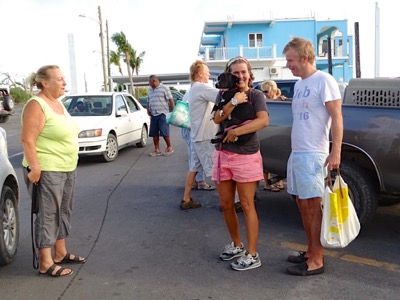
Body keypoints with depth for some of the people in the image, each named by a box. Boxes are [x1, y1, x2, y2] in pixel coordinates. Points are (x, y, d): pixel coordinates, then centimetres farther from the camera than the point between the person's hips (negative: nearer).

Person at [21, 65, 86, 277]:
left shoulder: (58, 103, 12)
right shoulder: (36, 105, -16)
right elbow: (27, 140, -21)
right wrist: (34, 168, -24)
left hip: (68, 169, 9)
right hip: (47, 171, -9)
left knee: (63, 212, 16)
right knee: (47, 215, -2)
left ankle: (60, 253, 30)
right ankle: (45, 263, 7)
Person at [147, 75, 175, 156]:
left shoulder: (164, 88, -3)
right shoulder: (150, 89, 16)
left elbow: (170, 100, -6)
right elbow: (148, 101, 25)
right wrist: (148, 110, 9)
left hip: (162, 114, -6)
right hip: (153, 115, 6)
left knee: (164, 132, -7)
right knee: (154, 133, 6)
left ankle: (169, 147, 10)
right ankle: (157, 150, 15)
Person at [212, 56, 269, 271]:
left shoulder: (256, 95, -3)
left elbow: (263, 121, -21)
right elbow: (217, 119, -7)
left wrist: (236, 131, -24)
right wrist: (234, 101, -19)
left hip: (246, 156, -5)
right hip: (223, 155, 5)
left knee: (247, 206, -3)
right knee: (226, 204, 10)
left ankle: (252, 255, 4)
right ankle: (236, 245, 28)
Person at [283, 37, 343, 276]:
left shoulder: (324, 80, -9)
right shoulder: (299, 85, 16)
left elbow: (336, 117, -14)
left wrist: (336, 151, -20)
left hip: (314, 155, -9)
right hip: (296, 153, 9)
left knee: (314, 207, -4)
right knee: (303, 205, 13)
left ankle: (316, 261, 4)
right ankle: (311, 251, 25)